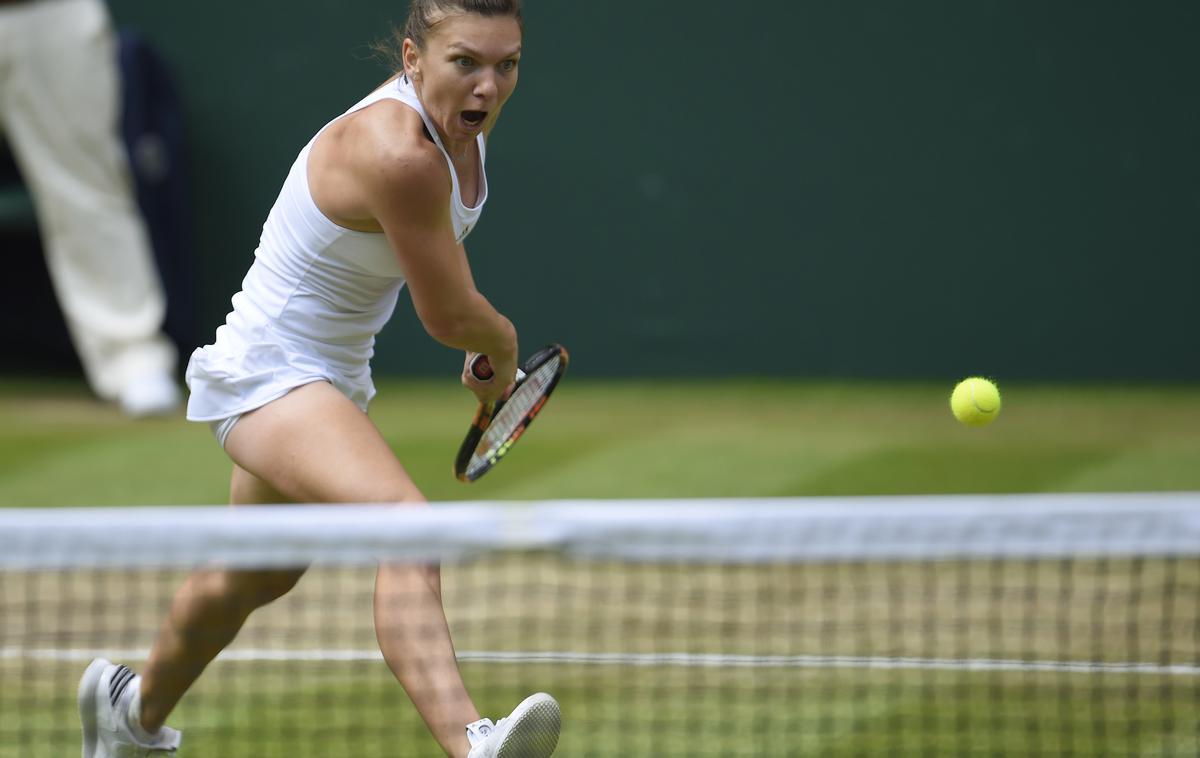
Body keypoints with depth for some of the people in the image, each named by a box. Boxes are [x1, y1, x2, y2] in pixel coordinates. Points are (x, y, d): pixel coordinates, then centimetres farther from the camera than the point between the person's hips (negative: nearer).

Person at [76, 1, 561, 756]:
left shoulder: (457, 117, -3)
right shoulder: (398, 153, -31)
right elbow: (450, 314, -20)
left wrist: (483, 349, 20)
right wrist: (504, 346, 1)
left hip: (335, 373, 11)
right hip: (270, 373, -11)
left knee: (256, 579, 30)